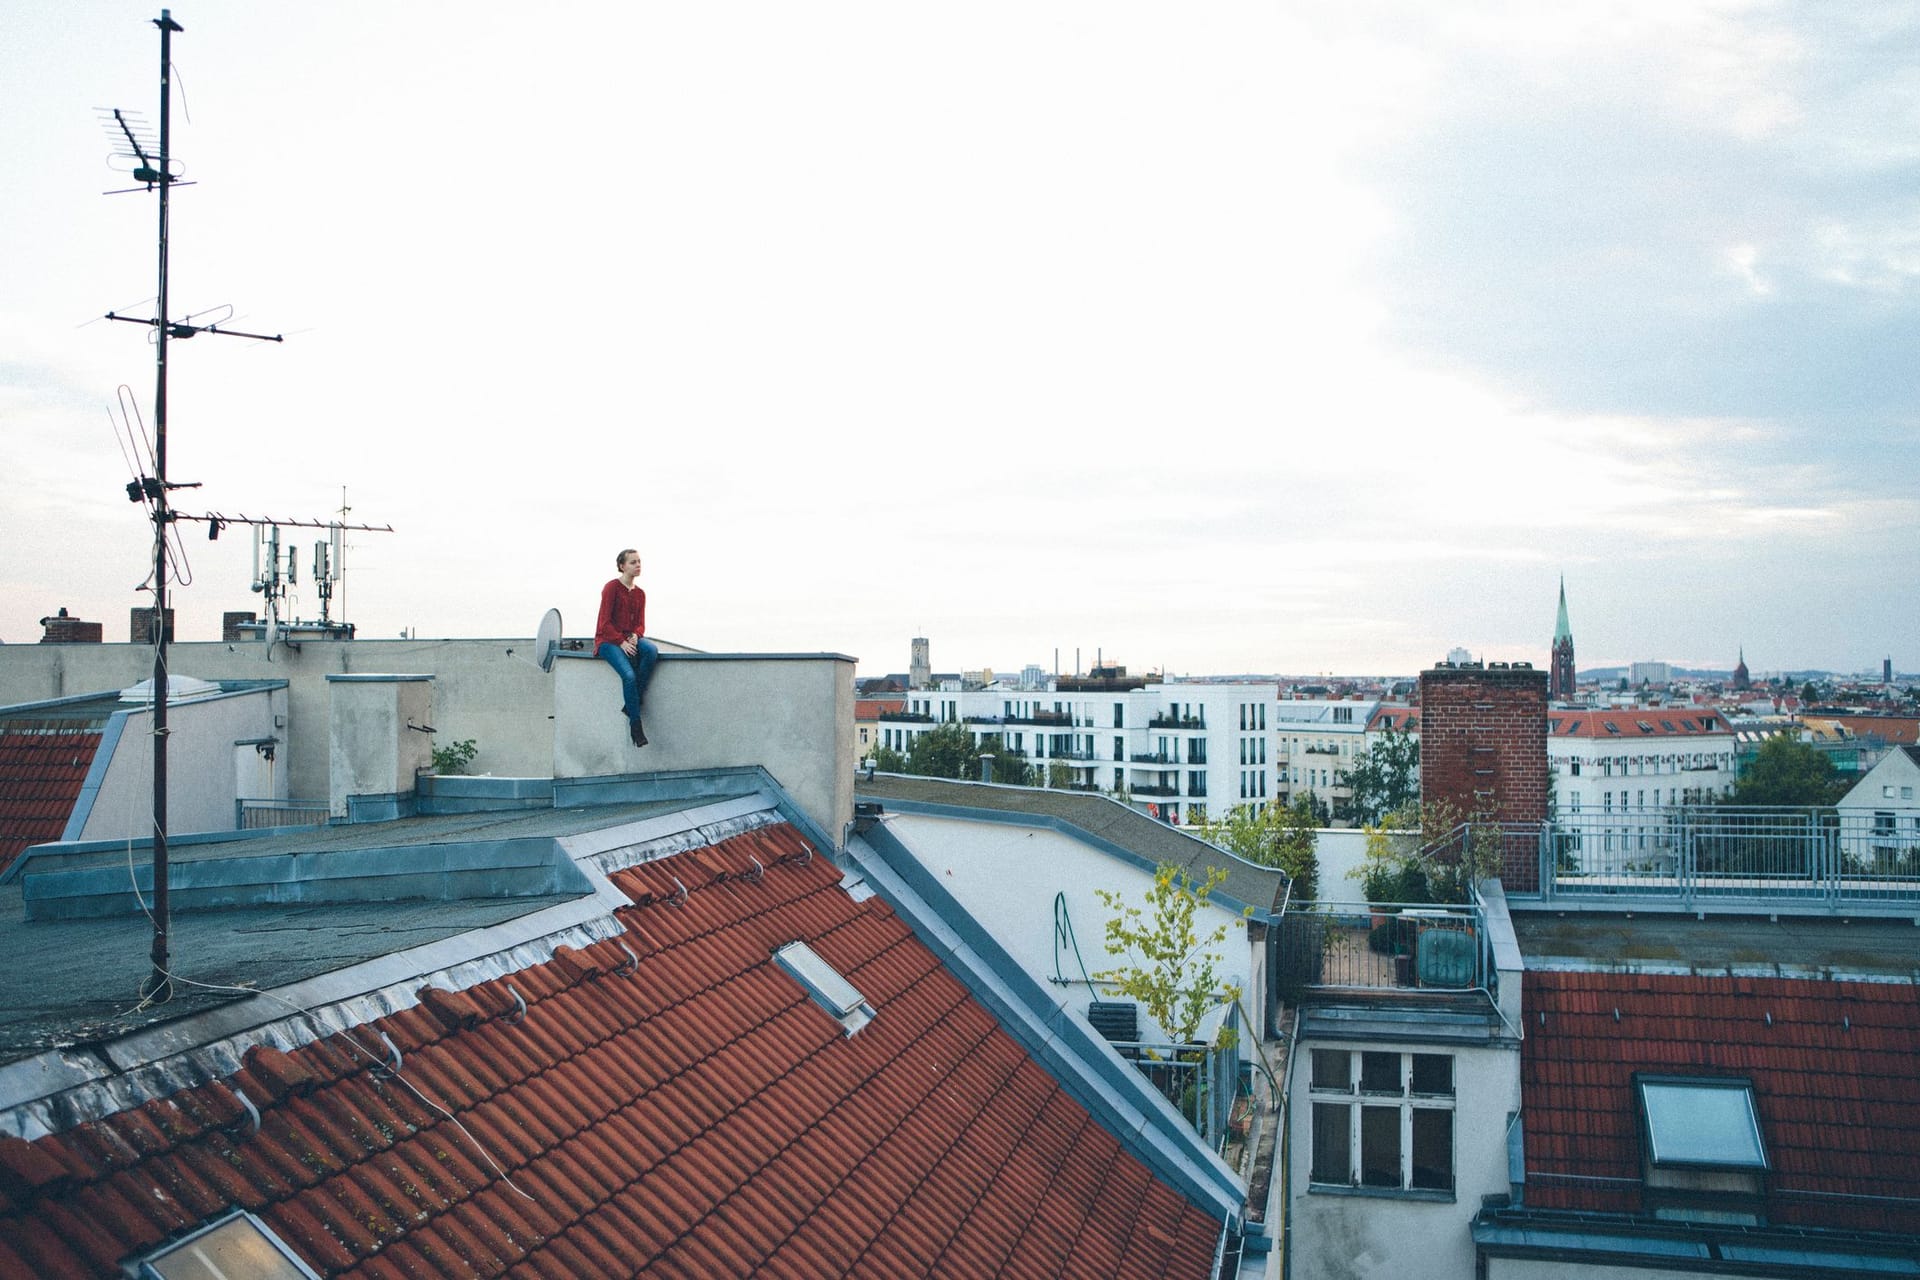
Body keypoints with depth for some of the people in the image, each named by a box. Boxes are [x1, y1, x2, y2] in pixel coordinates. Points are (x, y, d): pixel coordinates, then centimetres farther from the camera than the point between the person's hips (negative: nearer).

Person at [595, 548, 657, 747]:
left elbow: (641, 624, 12)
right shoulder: (611, 588, -6)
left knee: (652, 650, -30)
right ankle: (635, 725, -21)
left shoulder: (640, 594, 12)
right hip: (608, 640, -5)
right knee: (629, 675, -30)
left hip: (630, 639, 5)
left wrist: (635, 636, -11)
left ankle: (631, 704, -21)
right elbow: (605, 623, -10)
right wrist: (621, 642, -20)